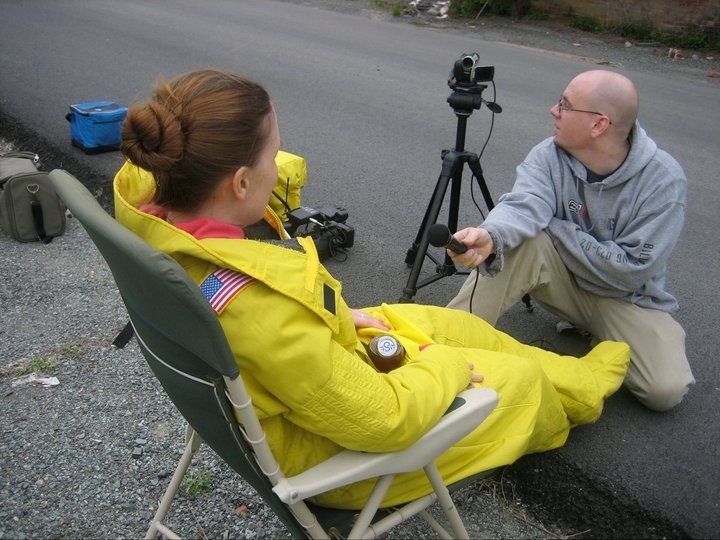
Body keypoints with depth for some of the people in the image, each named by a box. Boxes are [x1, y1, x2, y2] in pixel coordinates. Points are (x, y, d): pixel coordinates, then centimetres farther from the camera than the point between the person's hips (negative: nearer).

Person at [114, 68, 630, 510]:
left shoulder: (157, 206, -16)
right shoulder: (251, 303, -43)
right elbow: (382, 418, -31)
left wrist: (336, 315, 4)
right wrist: (445, 364, -13)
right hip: (322, 445, -7)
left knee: (456, 324, 21)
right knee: (523, 378, 11)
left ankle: (581, 378, 47)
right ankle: (582, 386, 48)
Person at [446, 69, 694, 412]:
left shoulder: (664, 179, -21)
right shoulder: (549, 155, -14)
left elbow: (632, 270, -23)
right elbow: (524, 204, -33)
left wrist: (554, 229, -22)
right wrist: (490, 235, -56)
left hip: (628, 297, -1)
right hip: (565, 281, 1)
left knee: (666, 390, -23)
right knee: (521, 240, -29)